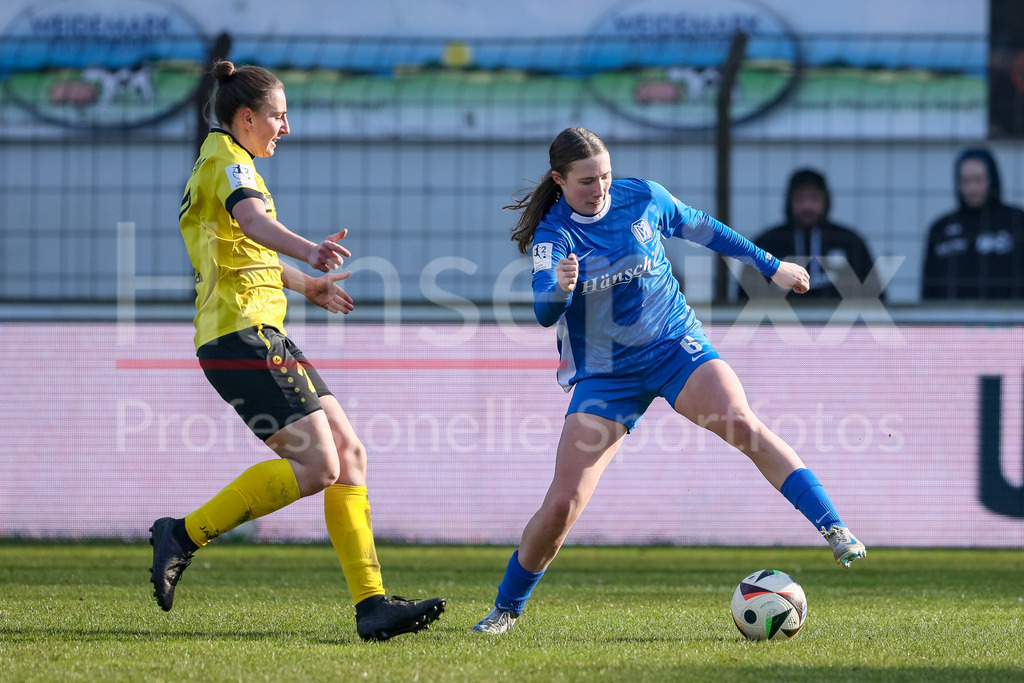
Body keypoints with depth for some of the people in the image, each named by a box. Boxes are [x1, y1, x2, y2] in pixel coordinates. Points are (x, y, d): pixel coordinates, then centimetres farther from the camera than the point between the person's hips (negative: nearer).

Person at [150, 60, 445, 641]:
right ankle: (185, 536, -9)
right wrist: (309, 251, -49)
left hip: (260, 333, 10)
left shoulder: (220, 163, 25)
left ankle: (371, 603, -4)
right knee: (316, 465, -18)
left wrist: (307, 285, 56)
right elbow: (251, 220, -30)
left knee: (348, 453, 2)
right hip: (241, 332, -10)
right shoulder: (226, 158, -7)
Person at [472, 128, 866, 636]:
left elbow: (700, 229, 14)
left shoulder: (642, 197, -4)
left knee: (742, 425, -29)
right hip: (604, 374, -1)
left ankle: (835, 530, -30)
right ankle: (507, 608, 14)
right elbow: (545, 313, -26)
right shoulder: (552, 234, -11)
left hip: (677, 346, 1)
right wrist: (560, 288, -50)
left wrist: (771, 266, 21)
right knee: (562, 505, -8)